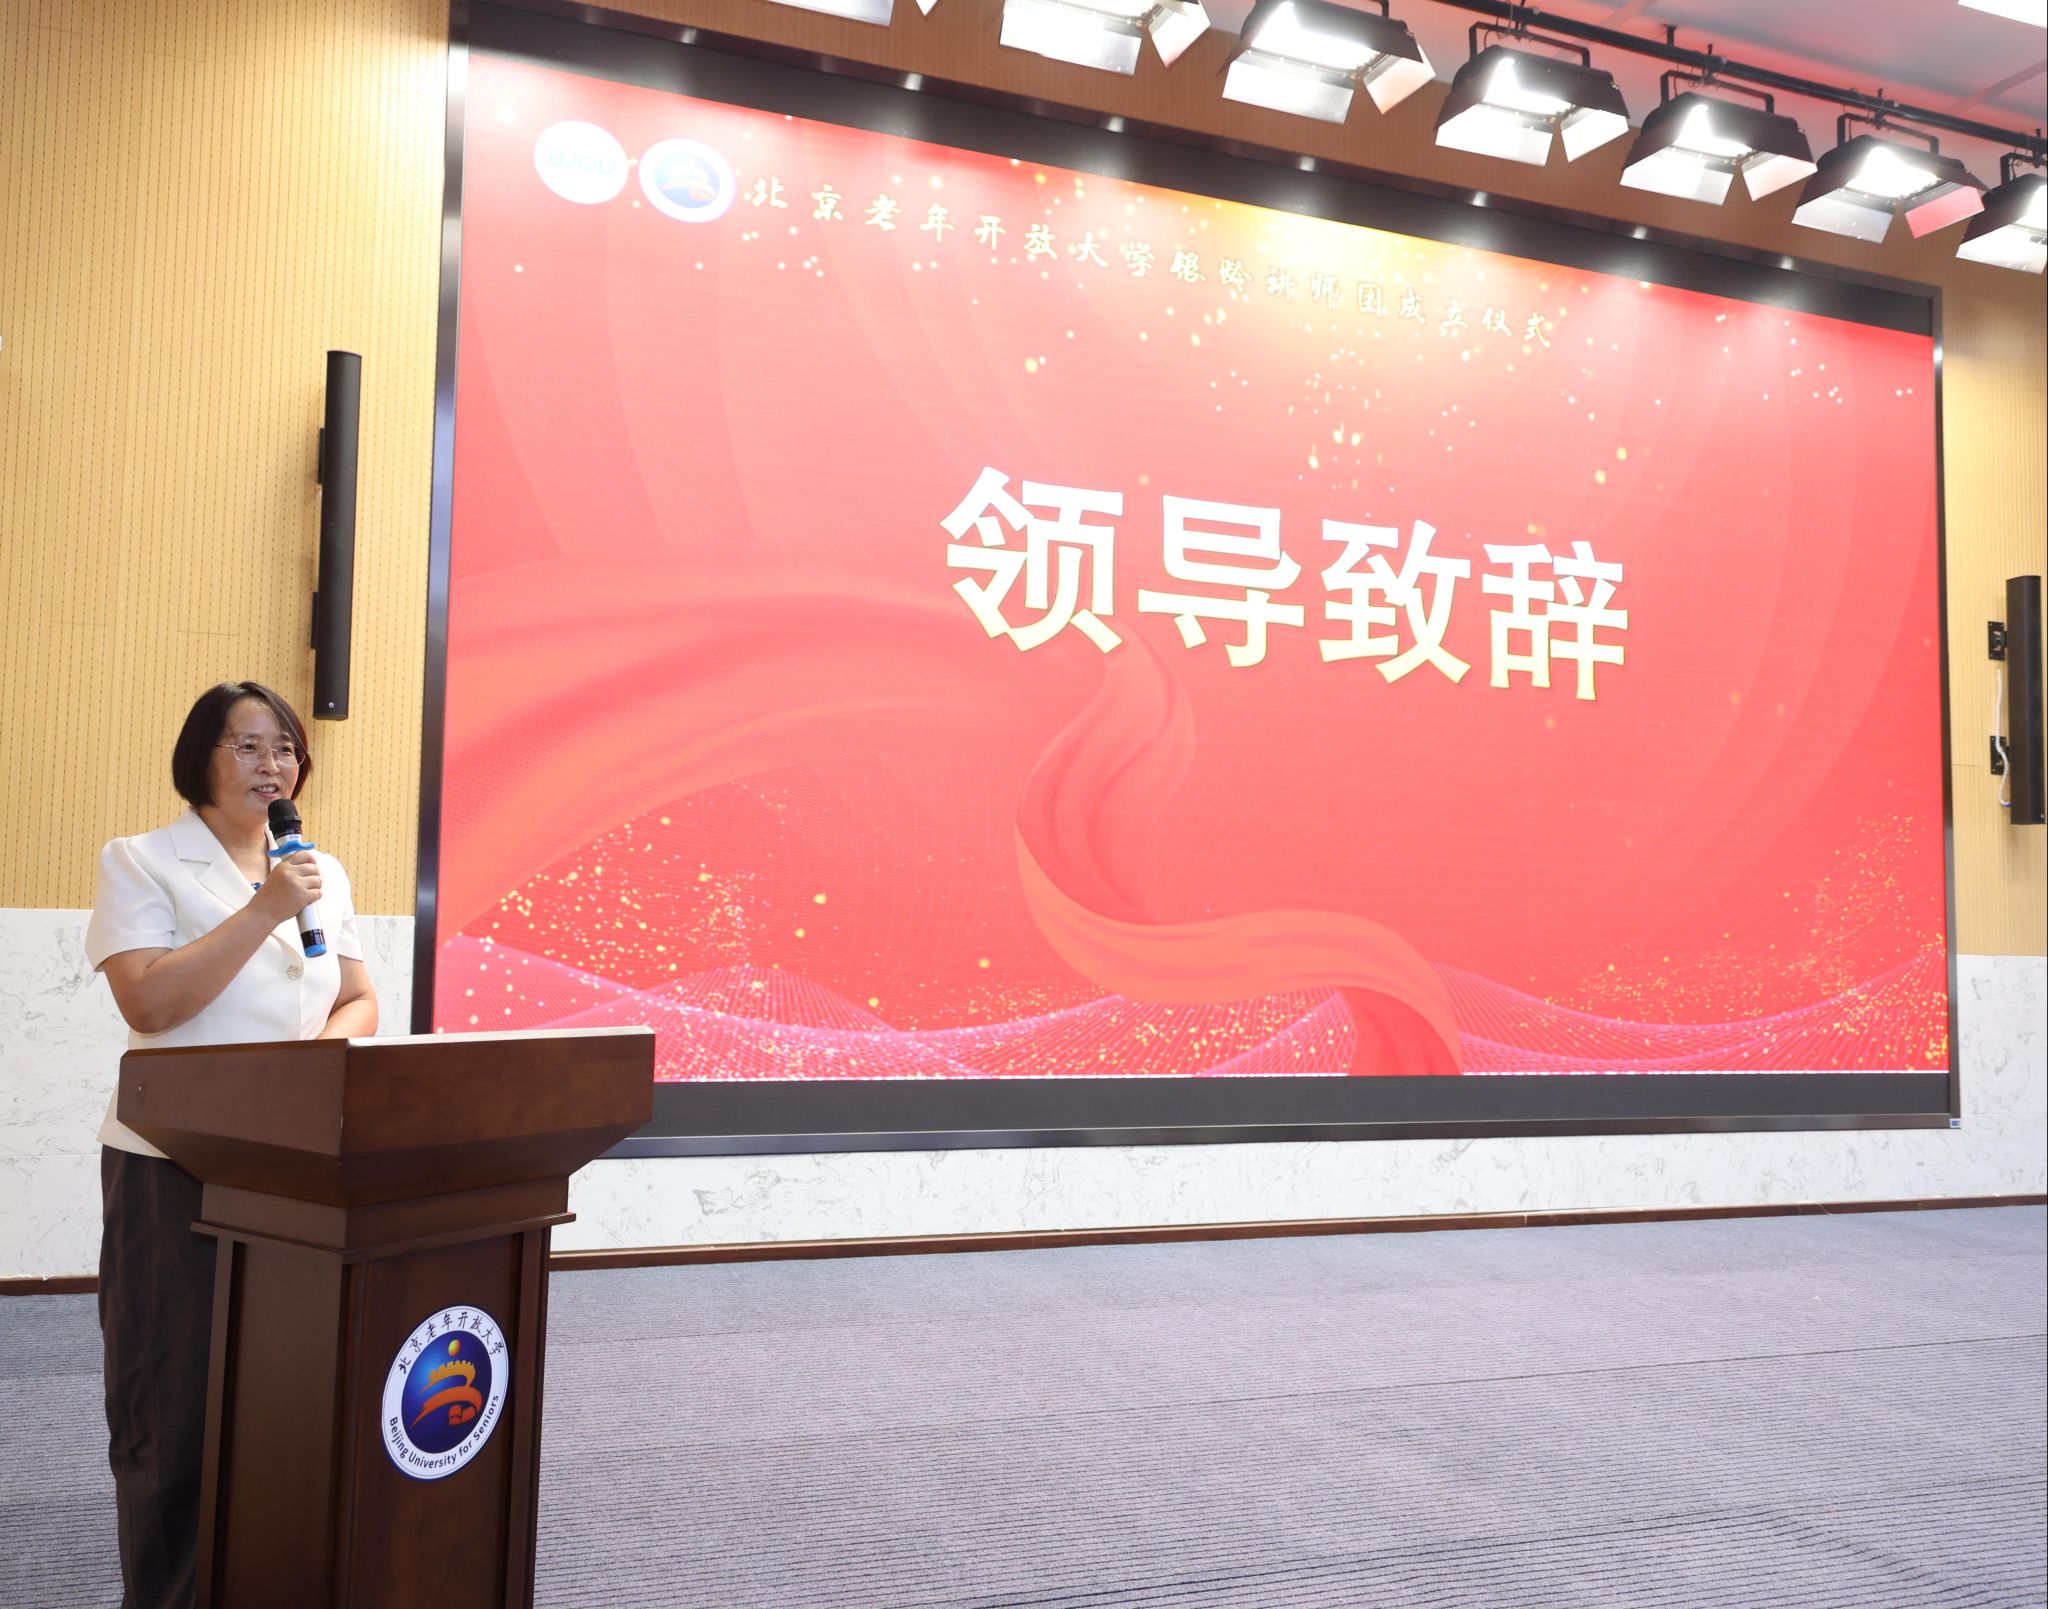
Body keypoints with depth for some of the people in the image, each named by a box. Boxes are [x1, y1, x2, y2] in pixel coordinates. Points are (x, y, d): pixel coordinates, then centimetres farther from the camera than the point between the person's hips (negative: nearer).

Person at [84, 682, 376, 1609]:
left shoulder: (322, 874, 13)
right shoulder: (140, 864, -2)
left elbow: (359, 1001, 14)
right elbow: (146, 1002, -15)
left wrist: (332, 1044, -8)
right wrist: (264, 912, -18)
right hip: (174, 1171, -4)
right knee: (173, 1404, 2)